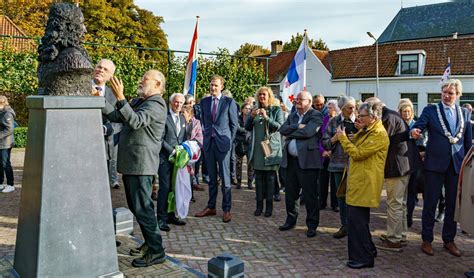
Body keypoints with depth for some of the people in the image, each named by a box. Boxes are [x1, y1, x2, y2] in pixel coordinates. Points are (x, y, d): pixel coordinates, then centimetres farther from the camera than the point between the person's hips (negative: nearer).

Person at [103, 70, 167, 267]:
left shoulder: (156, 104, -13)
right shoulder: (138, 101, 18)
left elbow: (136, 121, -28)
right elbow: (116, 116, 15)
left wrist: (120, 98, -34)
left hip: (141, 164, -10)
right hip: (130, 163, 10)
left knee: (142, 207, -7)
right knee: (135, 206, 17)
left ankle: (156, 252, 4)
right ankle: (150, 243, 31)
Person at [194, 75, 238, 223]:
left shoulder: (229, 102, -1)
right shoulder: (204, 101, 10)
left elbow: (234, 123, 2)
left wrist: (230, 140, 0)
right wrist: (206, 136, 11)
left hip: (223, 143, -4)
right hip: (208, 143, 4)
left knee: (225, 177, -1)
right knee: (211, 177, 10)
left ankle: (227, 209, 7)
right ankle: (211, 207, 18)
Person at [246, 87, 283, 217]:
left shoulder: (276, 110, 1)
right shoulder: (255, 109, 11)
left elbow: (280, 127, -9)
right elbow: (247, 127, 9)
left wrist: (267, 117, -20)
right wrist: (252, 116, -9)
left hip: (271, 147, -3)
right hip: (257, 148, 3)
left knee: (270, 177, 1)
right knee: (258, 177, 6)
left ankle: (269, 206, 9)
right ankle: (259, 205, 13)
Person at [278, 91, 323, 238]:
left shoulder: (316, 115, -4)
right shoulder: (292, 116, 17)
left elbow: (307, 132, -20)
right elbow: (282, 129, 2)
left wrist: (290, 134, -7)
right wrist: (297, 127, -12)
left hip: (307, 160, -6)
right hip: (291, 160, 6)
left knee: (310, 195, 1)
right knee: (290, 193, 14)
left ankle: (312, 225, 13)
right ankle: (290, 220, 30)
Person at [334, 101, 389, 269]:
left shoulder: (379, 134, -16)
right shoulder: (366, 131, 16)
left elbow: (358, 154, -20)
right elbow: (355, 147, 14)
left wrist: (342, 137, -13)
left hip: (364, 184, -10)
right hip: (358, 181, 10)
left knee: (356, 219, -7)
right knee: (359, 218, 18)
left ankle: (363, 258, 4)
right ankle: (368, 250, 32)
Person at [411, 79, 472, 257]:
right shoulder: (430, 110, 2)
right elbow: (418, 126, -12)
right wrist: (414, 132, -35)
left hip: (457, 164, 3)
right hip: (435, 163, -3)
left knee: (453, 204, 10)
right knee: (430, 202, 3)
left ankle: (449, 240, 25)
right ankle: (427, 240, 15)